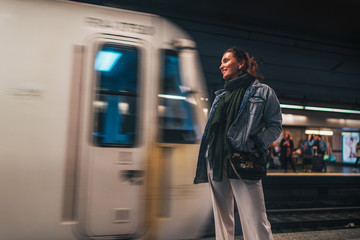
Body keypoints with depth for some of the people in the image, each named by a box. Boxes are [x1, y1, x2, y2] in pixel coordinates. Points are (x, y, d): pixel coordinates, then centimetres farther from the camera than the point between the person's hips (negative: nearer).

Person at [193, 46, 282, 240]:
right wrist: (207, 158, 14)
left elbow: (275, 126, 2)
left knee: (255, 223, -9)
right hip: (215, 162, 6)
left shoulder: (263, 92, 6)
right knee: (222, 218, 12)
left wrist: (255, 145, -13)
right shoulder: (220, 95, 21)